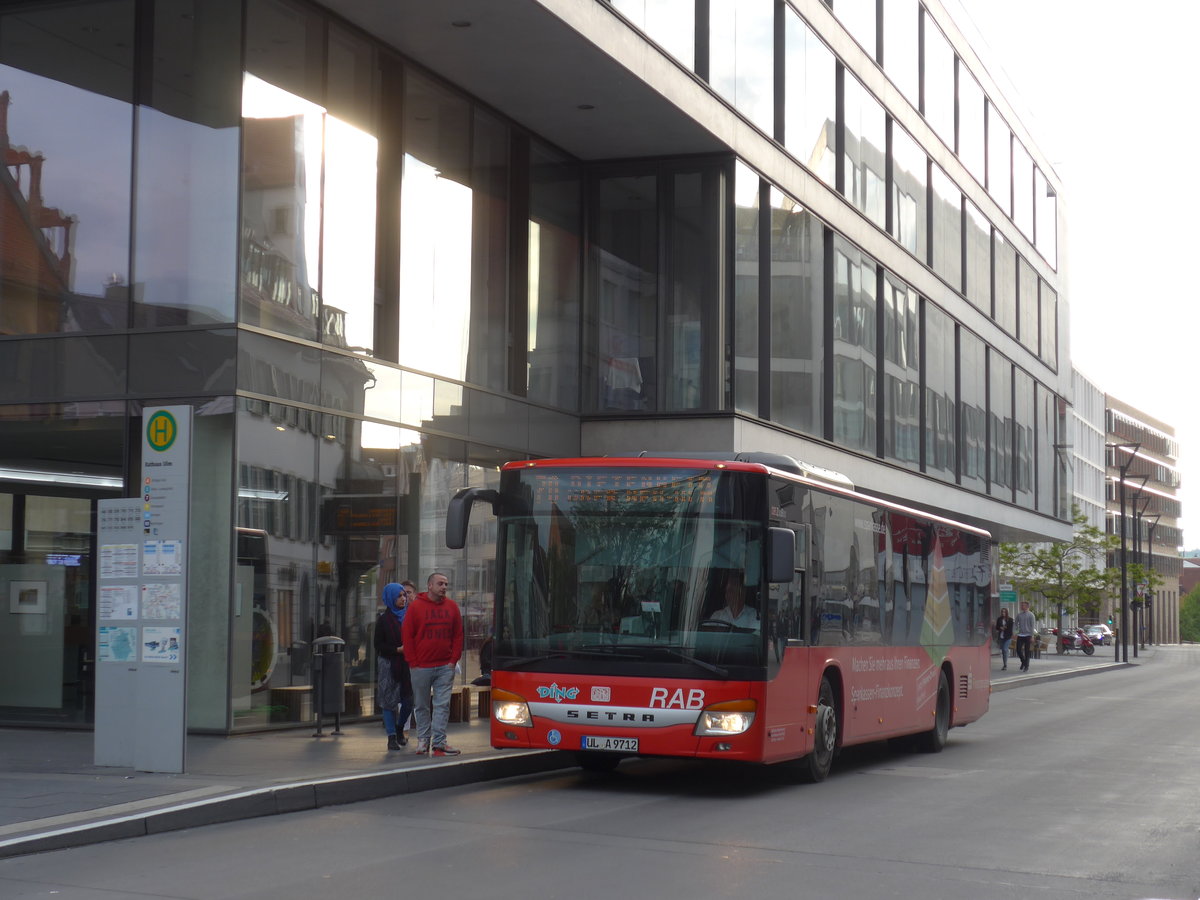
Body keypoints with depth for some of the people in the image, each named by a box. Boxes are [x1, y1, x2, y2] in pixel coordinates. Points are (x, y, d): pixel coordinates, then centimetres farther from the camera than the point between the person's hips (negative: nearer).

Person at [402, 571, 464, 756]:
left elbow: (458, 635, 11)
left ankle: (439, 743, -2)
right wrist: (413, 663, -5)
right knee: (422, 706, 7)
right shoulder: (416, 607, -1)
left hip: (445, 667, 2)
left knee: (442, 705, -3)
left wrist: (453, 660, 2)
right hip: (421, 667, -2)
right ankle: (423, 739, 19)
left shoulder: (452, 607, 8)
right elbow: (408, 636, 0)